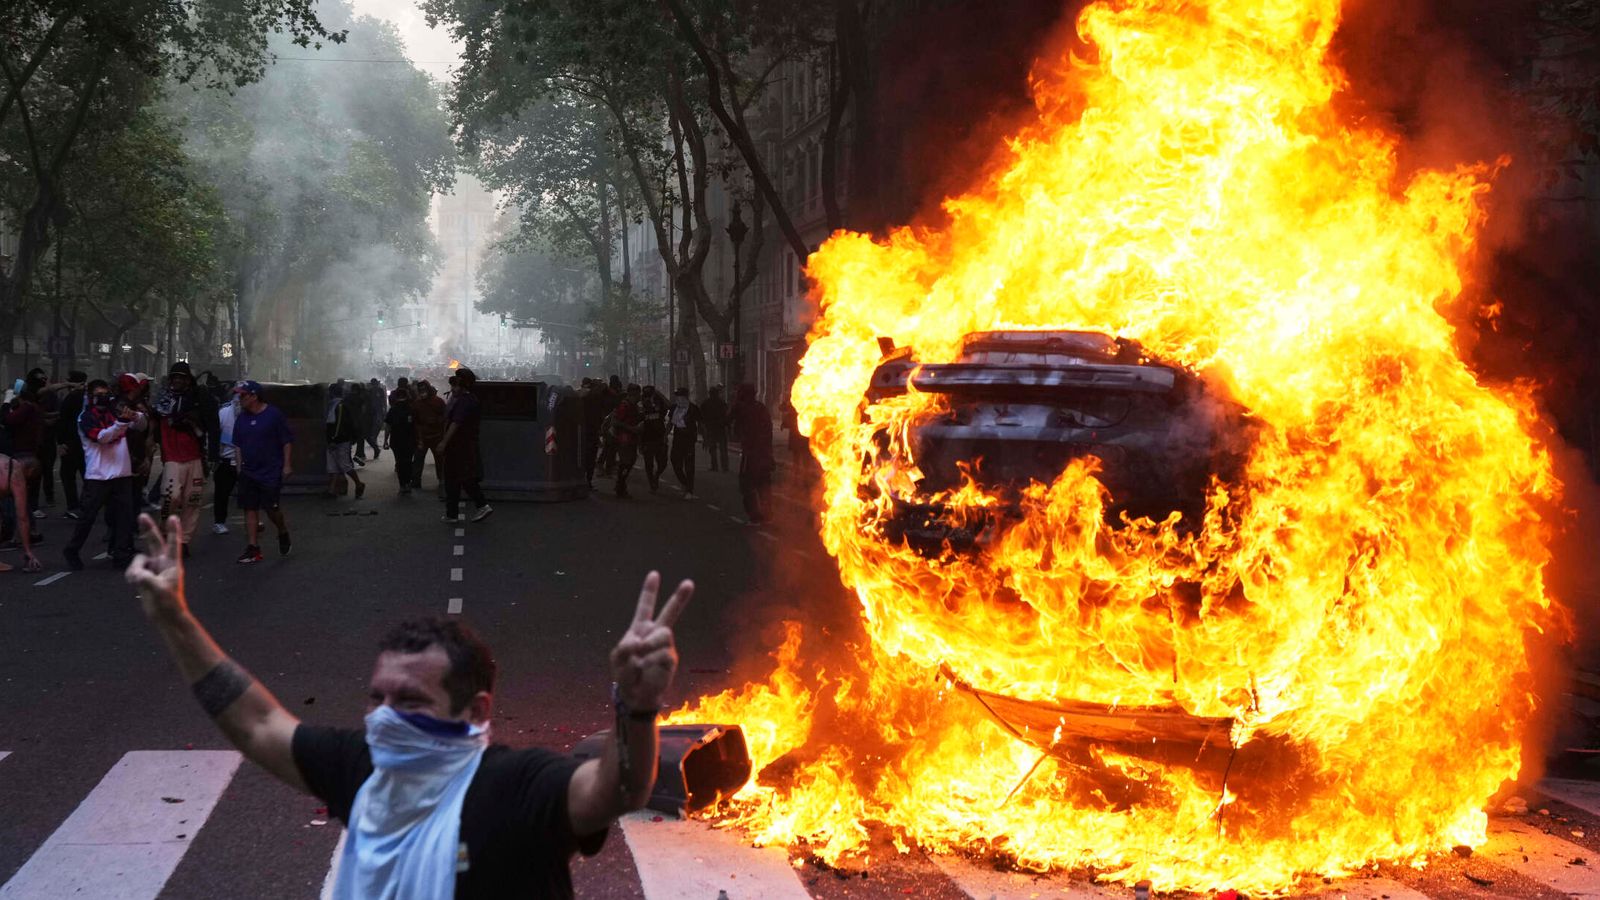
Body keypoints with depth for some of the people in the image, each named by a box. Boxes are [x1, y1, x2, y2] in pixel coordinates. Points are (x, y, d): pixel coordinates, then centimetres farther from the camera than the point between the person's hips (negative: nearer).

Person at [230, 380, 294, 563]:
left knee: (271, 508, -8)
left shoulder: (274, 415, -8)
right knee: (250, 509, 1)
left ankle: (283, 533, 21)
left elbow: (287, 441, -5)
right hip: (248, 472, 6)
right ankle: (253, 548, 4)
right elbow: (237, 445, 18)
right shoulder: (241, 418, 9)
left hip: (271, 472, -6)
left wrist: (287, 465, -8)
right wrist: (240, 466, 12)